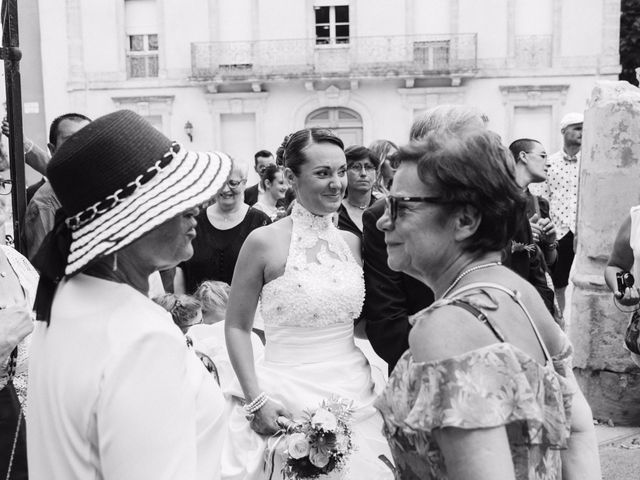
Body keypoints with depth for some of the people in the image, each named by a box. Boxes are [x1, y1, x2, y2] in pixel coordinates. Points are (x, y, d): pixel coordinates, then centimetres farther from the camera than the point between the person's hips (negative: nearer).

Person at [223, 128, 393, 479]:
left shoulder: (352, 242, 5)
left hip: (354, 394, 4)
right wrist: (256, 400, -12)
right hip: (288, 395, -4)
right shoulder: (264, 242, -9)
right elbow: (236, 327, -4)